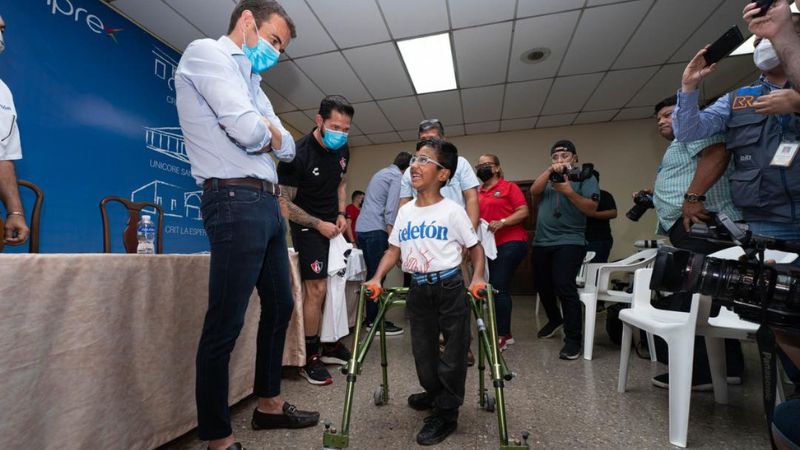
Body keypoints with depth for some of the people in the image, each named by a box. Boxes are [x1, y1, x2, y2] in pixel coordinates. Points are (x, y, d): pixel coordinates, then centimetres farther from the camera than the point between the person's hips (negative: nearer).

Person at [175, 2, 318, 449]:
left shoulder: (250, 81, 26)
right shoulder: (207, 52, 0)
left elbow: (287, 148, 17)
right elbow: (249, 132, -17)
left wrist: (266, 131, -1)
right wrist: (264, 129, 4)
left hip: (267, 203, 10)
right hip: (237, 201, -10)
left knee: (280, 306, 15)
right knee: (225, 325, -3)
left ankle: (269, 404, 33)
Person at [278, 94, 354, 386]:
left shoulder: (342, 149, 0)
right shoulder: (298, 154, -20)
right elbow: (285, 203, -17)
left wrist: (341, 214, 1)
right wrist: (318, 224, -18)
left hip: (334, 225, 7)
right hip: (308, 227, -7)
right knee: (317, 289, -9)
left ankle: (330, 344, 26)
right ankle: (309, 358, 8)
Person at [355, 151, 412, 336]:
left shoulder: (381, 172, 24)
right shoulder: (398, 177, -4)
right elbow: (391, 209, -15)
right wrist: (392, 238, -17)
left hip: (362, 227, 9)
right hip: (375, 229, -9)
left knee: (372, 273, 15)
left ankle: (369, 317, 23)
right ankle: (375, 322, 4)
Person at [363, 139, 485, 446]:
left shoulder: (452, 211, -8)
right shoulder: (405, 211, 6)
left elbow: (475, 247, -1)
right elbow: (394, 249, 9)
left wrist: (477, 277, -17)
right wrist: (377, 278, -2)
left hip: (449, 287, -4)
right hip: (418, 289, 5)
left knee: (453, 353, 5)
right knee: (422, 351, 17)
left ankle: (446, 414, 25)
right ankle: (434, 394, 44)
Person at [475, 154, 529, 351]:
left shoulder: (509, 187, -1)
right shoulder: (477, 194, 12)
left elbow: (523, 211, -9)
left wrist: (502, 222, -21)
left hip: (511, 243, -6)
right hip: (489, 246, 6)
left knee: (499, 287, -11)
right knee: (497, 288, 11)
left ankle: (502, 336, 1)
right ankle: (506, 333, 25)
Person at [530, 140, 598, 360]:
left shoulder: (585, 178, 2)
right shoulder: (548, 178, 14)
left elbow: (591, 208, -10)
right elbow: (534, 190, -6)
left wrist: (569, 192, -23)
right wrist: (549, 170, -17)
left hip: (569, 242, -5)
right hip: (541, 242, 6)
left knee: (565, 287, -16)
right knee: (542, 286, 16)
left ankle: (573, 339, -3)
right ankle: (555, 320, 41)